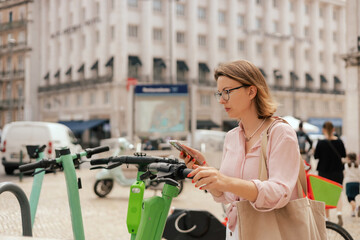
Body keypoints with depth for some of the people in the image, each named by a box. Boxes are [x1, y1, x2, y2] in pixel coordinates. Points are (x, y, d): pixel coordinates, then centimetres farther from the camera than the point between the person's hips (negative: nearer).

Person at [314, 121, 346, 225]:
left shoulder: (321, 143, -13)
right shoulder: (339, 141, -5)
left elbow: (316, 156, -7)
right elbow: (344, 155, 5)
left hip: (324, 172, -2)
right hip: (338, 171, 2)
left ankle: (326, 217, 16)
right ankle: (339, 212, -12)